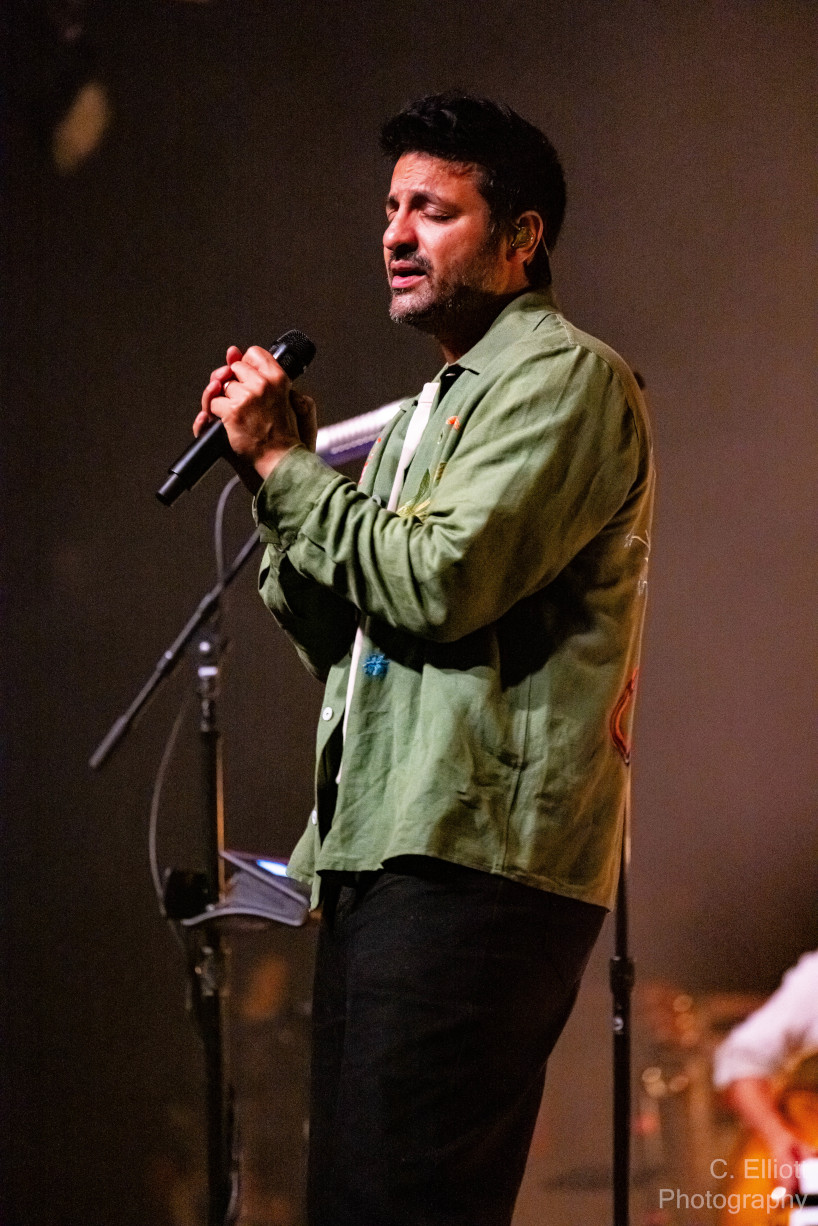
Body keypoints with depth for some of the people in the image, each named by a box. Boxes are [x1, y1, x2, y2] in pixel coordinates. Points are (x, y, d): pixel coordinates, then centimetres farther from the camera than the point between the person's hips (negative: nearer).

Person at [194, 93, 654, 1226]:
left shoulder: (563, 377, -3)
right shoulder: (430, 412, 27)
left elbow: (442, 583, -17)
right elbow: (341, 637, 23)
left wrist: (287, 464, -5)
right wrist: (278, 469, 11)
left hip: (474, 858, -10)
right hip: (377, 856, 10)